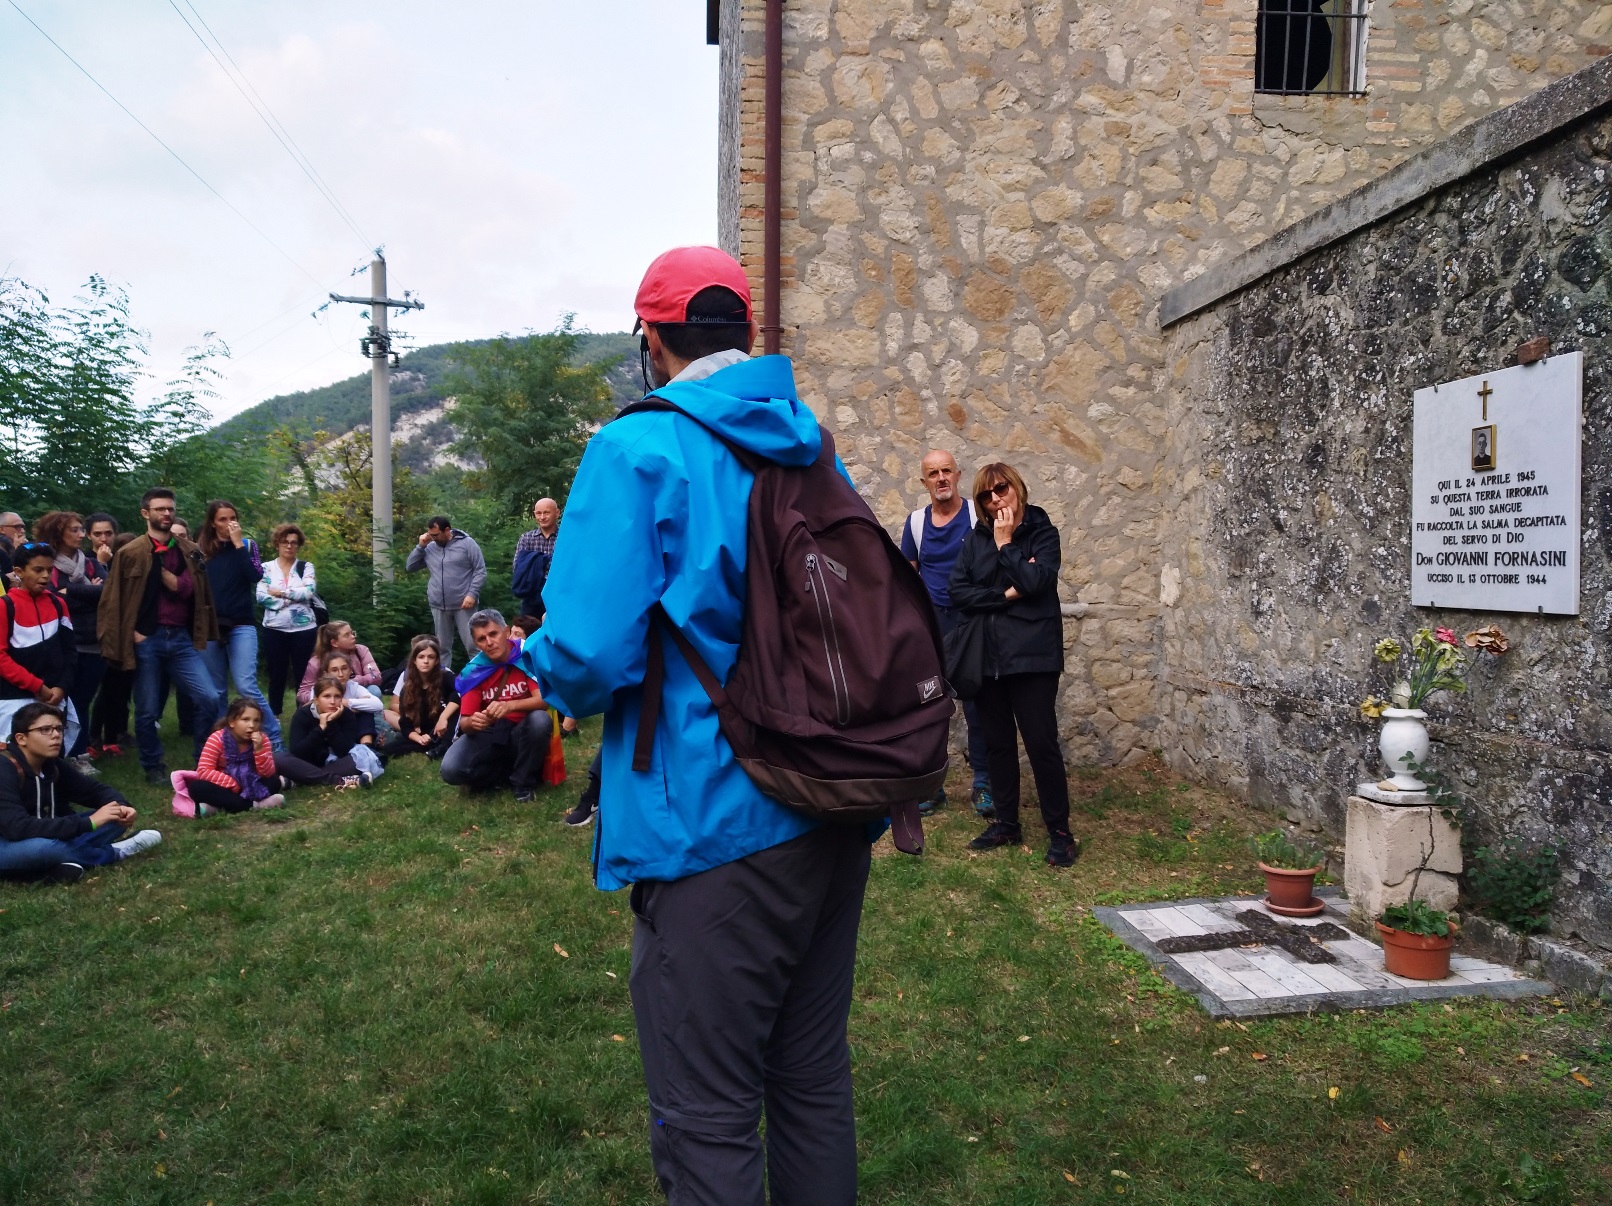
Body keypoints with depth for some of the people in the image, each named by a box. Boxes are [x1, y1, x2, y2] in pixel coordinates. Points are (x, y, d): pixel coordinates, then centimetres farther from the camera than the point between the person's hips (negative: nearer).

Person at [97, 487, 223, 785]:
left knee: (209, 699, -8)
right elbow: (112, 601, 0)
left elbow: (187, 589, -5)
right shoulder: (130, 552, 0)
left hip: (181, 638, 2)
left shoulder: (190, 551, 9)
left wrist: (160, 568, -9)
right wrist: (129, 632, -7)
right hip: (146, 640, -2)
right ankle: (153, 767, 25)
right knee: (147, 710, 7)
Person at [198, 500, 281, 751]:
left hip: (241, 625, -2)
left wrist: (238, 544, -12)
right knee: (216, 690, 6)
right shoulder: (203, 549, 7)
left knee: (246, 686, -14)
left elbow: (256, 576, -12)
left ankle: (274, 739, -8)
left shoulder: (247, 545, 5)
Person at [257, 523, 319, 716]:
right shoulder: (266, 568, 6)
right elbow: (261, 597, -8)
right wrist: (295, 596, -12)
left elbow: (309, 591, -10)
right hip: (274, 630, 0)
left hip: (303, 629, 0)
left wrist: (281, 593, -9)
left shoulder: (306, 567, 6)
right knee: (277, 677, 7)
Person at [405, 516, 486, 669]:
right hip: (438, 606, 4)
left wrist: (472, 594, -14)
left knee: (472, 645, -6)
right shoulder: (429, 548, 10)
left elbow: (480, 571, -4)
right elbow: (410, 567, 14)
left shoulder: (466, 544, -3)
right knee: (442, 647, 10)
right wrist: (420, 546, 2)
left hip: (463, 605, -4)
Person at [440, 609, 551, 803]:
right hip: (490, 735, 1)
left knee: (540, 719, -36)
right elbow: (464, 723, -8)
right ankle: (513, 771, 0)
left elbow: (543, 699, -23)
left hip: (522, 733, -1)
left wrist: (509, 706, -41)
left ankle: (524, 781, -11)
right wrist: (472, 722, -34)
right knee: (451, 770, -25)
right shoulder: (473, 672, -7)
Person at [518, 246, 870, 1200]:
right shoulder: (813, 447, 8)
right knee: (815, 1078, 22)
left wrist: (539, 664, 2)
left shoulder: (640, 450, -12)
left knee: (708, 1120, 7)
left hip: (717, 826, -7)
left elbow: (588, 652, -20)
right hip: (836, 813, 7)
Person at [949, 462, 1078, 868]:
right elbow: (958, 591, -3)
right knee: (998, 743, 11)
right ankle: (1006, 823, 23)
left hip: (1032, 654, -4)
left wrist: (1005, 544, -10)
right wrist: (1005, 595, -11)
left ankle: (1060, 831, 4)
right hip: (988, 656, 4)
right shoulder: (976, 538, 9)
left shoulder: (1042, 533, 0)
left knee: (1041, 742, -5)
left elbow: (1035, 582, -16)